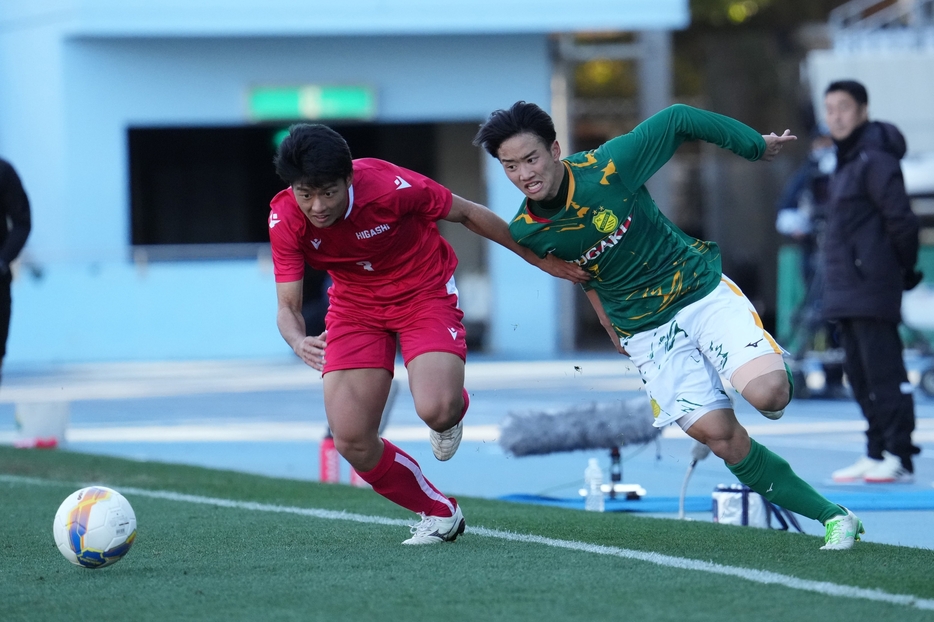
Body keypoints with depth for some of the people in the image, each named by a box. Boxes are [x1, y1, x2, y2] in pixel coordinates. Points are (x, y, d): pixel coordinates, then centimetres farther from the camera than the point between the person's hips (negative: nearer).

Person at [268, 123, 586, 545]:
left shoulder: (390, 186, -29)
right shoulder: (285, 221, -21)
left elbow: (466, 214, -12)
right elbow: (287, 307, -16)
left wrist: (536, 258, -1)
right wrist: (299, 342, -41)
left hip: (424, 292, -3)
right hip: (355, 302, 3)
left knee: (436, 410, -28)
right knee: (351, 442, -10)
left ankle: (455, 409, 13)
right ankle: (439, 514, 15)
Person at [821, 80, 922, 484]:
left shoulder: (874, 160, -12)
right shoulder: (846, 161, 17)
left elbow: (901, 220, -15)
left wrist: (903, 269, -6)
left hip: (872, 288, -10)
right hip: (845, 291, 10)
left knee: (883, 371, -9)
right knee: (859, 374, 12)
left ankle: (899, 458, -8)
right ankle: (877, 452, 17)